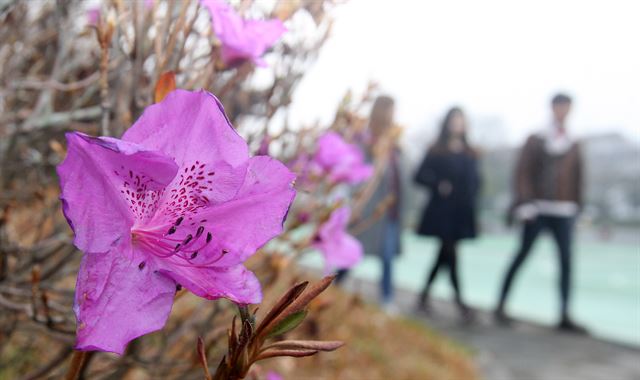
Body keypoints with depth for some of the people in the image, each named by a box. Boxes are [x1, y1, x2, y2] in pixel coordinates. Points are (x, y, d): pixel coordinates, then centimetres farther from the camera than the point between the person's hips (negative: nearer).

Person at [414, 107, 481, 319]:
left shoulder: (470, 154, 11)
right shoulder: (436, 152, 0)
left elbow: (475, 180, 16)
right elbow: (420, 176, -4)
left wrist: (470, 200, 0)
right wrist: (438, 185, -18)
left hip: (462, 212, 4)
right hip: (442, 211, -4)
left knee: (444, 253, 9)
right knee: (450, 253, -7)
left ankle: (425, 293, 23)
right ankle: (459, 301, -3)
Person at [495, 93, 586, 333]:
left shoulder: (573, 146, 11)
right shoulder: (535, 141, 2)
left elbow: (577, 179, 13)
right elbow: (522, 173, -3)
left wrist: (577, 205, 9)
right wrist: (525, 202, -11)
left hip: (563, 213, 3)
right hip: (538, 209, -3)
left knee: (566, 260, -2)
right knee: (522, 255, 1)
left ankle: (564, 316, 3)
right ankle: (501, 305, 12)